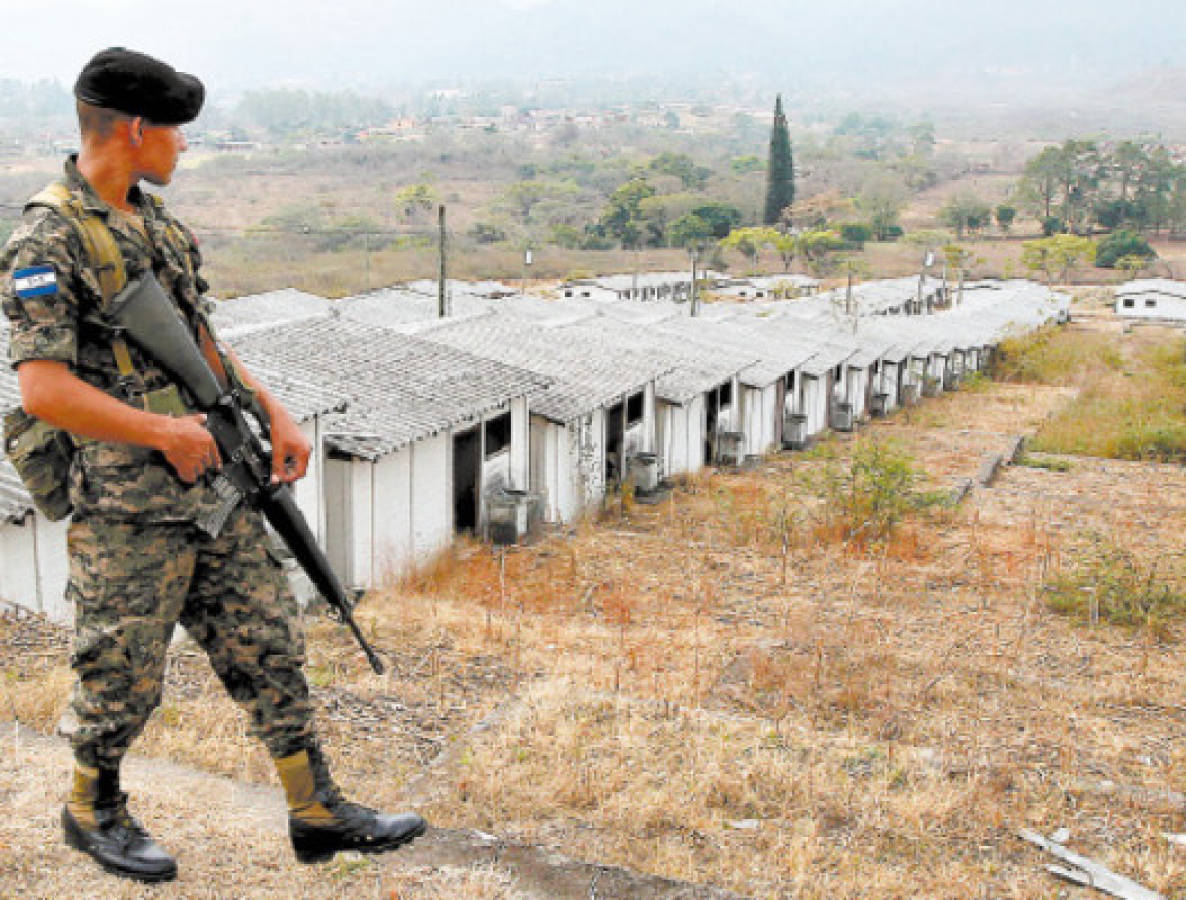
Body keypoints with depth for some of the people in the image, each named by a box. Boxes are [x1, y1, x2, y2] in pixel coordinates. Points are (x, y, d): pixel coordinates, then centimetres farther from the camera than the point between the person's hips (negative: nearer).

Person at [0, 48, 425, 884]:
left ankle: (317, 811, 22)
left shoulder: (157, 220, 11)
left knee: (270, 651, 10)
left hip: (217, 492, 7)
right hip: (128, 511, -7)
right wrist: (167, 431, -18)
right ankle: (93, 810, 35)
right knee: (124, 678, 9)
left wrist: (273, 412, 6)